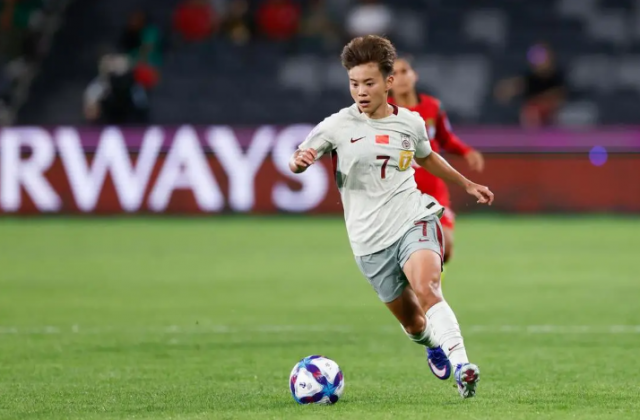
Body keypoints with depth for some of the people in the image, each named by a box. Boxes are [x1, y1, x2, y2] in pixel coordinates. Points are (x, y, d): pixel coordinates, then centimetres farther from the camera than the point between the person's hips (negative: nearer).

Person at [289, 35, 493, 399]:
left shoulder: (411, 123, 5)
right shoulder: (338, 126, -3)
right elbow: (297, 161, -10)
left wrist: (467, 184, 36)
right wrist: (299, 161, -35)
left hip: (413, 220, 0)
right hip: (370, 239, 0)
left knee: (427, 290, -29)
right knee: (411, 320, 8)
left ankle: (460, 364, -36)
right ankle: (434, 346, 42)